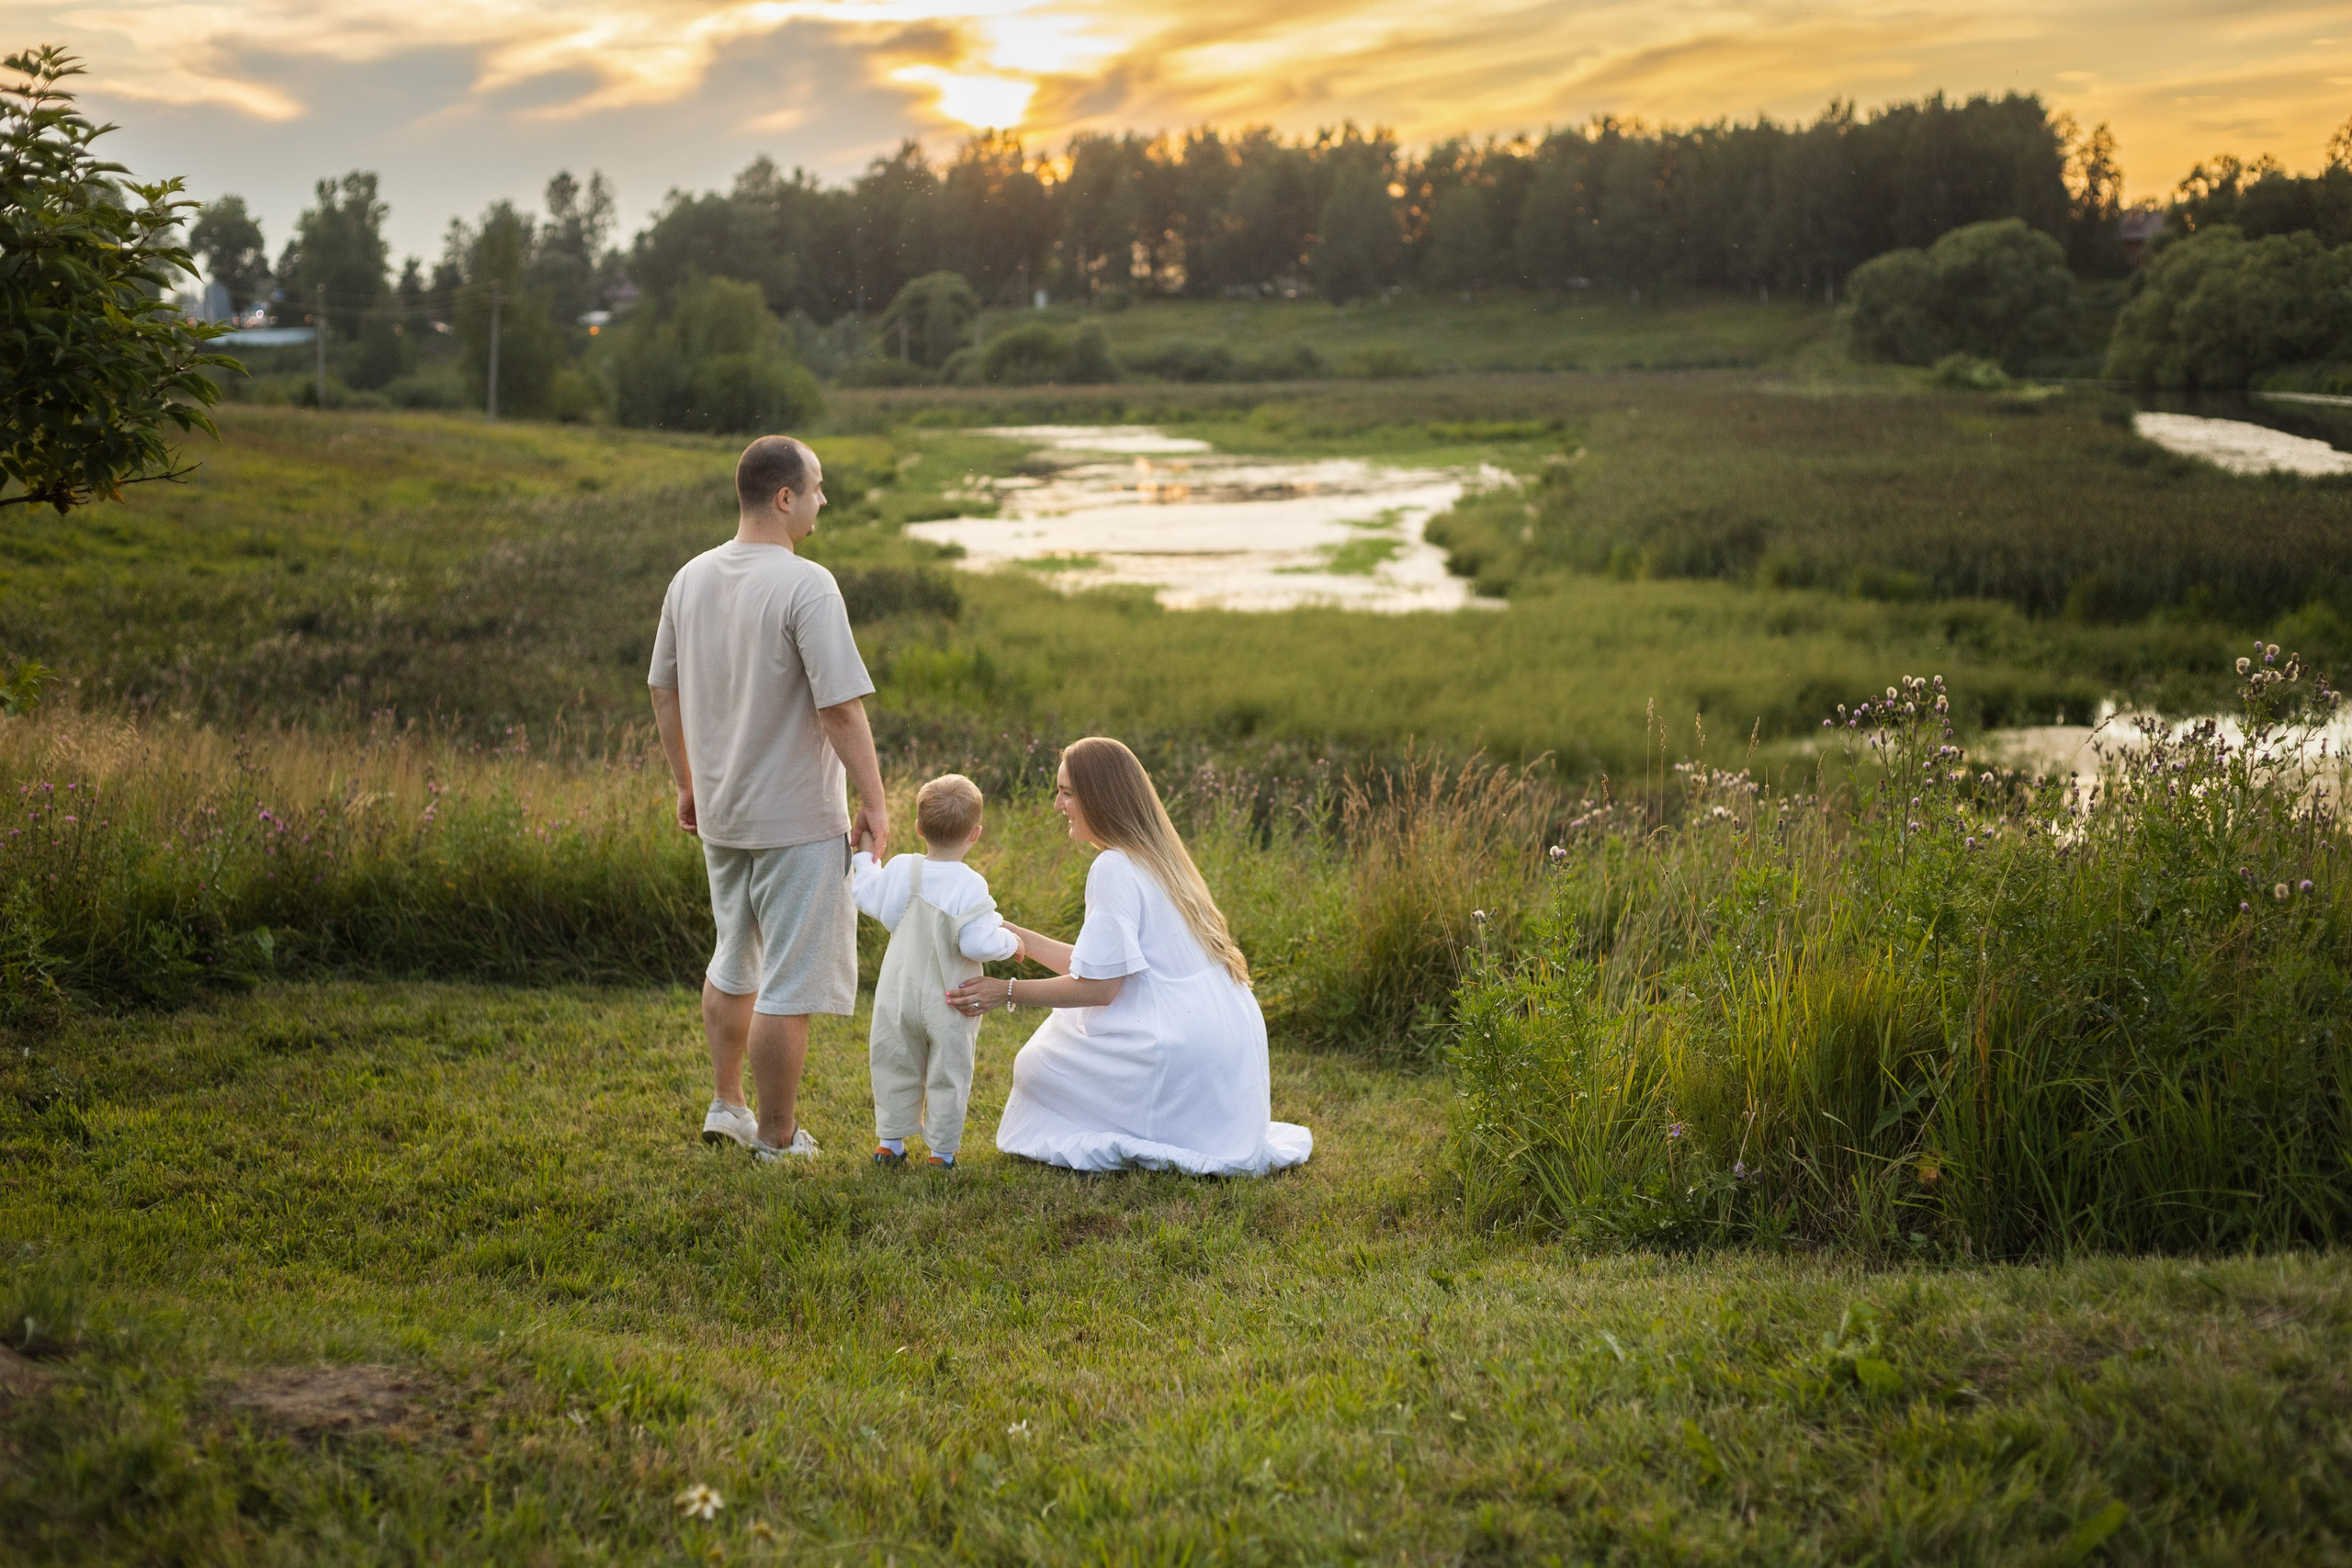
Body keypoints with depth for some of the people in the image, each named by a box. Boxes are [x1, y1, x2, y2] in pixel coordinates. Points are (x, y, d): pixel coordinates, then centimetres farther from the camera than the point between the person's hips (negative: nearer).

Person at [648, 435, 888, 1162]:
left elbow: (664, 692, 13)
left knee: (733, 963, 24)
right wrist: (874, 802, -13)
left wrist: (688, 783, 23)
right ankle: (777, 1139, 11)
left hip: (720, 812, 7)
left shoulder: (691, 578, 4)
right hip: (798, 818, -7)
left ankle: (725, 1105, 34)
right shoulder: (806, 585, -18)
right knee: (790, 984, 3)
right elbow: (841, 707, -21)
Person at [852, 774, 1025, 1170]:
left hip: (899, 997, 4)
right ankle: (941, 1151, 14)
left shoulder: (899, 870, -7)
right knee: (948, 1077, 9)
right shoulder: (969, 885, -21)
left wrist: (863, 859, 27)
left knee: (896, 1069, 17)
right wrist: (1010, 942, -6)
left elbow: (869, 900, 11)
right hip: (948, 1004, -4)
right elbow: (978, 943, -26)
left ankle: (890, 1142, 25)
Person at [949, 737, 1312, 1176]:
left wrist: (1008, 992, -7)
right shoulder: (1156, 857, 14)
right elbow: (1105, 967, 16)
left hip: (1181, 1052, -9)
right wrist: (1014, 934, 19)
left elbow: (1098, 988, -15)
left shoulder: (1114, 868, -14)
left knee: (1037, 1065, 6)